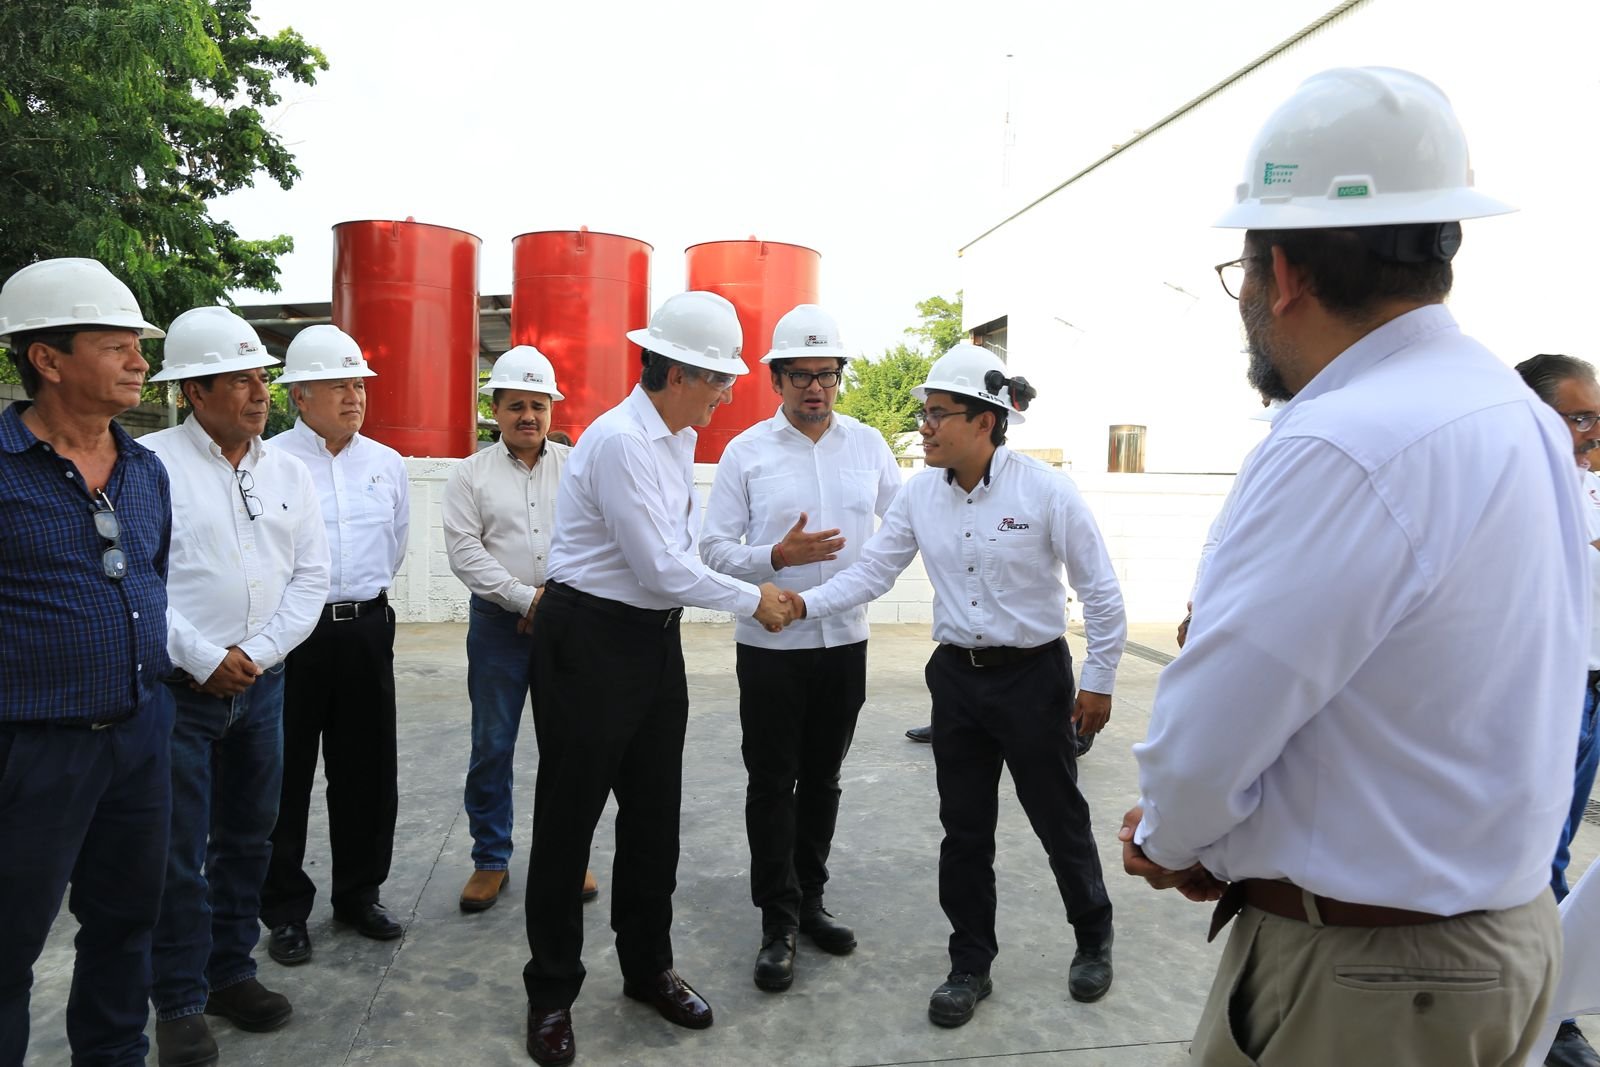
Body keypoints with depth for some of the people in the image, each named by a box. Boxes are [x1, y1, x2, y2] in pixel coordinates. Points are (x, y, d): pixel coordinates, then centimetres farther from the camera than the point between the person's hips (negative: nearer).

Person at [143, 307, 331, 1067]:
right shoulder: (152, 463, -8)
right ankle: (179, 1004, 20)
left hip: (261, 685, 5)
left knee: (247, 841, 14)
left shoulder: (287, 471, 7)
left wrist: (256, 651, -6)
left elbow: (310, 576, 5)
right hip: (179, 688, -4)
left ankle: (230, 972, 31)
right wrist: (203, 660, -14)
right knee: (179, 854, 3)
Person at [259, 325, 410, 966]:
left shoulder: (388, 464, 7)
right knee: (286, 774, 6)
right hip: (291, 630, -4)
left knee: (367, 770, 12)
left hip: (367, 629, 4)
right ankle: (286, 909, 22)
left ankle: (359, 894, 28)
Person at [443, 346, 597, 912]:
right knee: (491, 747, 6)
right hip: (498, 625, 0)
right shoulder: (471, 474, 5)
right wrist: (526, 598, -11)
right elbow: (465, 550, -4)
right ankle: (491, 860, 21)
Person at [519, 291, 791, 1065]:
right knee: (569, 819, 6)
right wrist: (752, 600, -10)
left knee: (654, 814, 16)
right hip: (590, 642, -8)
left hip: (657, 638, 8)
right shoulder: (619, 442, -21)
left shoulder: (680, 439, 7)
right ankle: (551, 993, 24)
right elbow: (662, 569, -20)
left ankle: (648, 967, 34)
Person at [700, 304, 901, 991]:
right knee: (772, 785, 5)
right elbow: (714, 548, -6)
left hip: (845, 641, 3)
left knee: (822, 779, 16)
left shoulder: (868, 445, 5)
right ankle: (779, 923, 18)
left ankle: (808, 899, 32)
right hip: (771, 646, -3)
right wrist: (778, 557, -21)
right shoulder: (746, 451, -4)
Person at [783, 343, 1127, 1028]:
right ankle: (970, 965, 30)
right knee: (964, 828, 12)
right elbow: (871, 571, -2)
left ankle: (1093, 939, 40)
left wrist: (1100, 681, -5)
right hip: (957, 676, 4)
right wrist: (805, 604, -17)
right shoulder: (919, 495, -2)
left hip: (1033, 676, -4)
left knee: (1058, 817, 13)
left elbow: (1100, 591, -8)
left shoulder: (1045, 491, -16)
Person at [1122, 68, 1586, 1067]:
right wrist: (1203, 838, 4)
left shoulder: (1343, 448, -27)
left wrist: (1167, 842, -2)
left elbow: (1200, 746, -24)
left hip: (1358, 982, -8)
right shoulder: (1518, 413, 4)